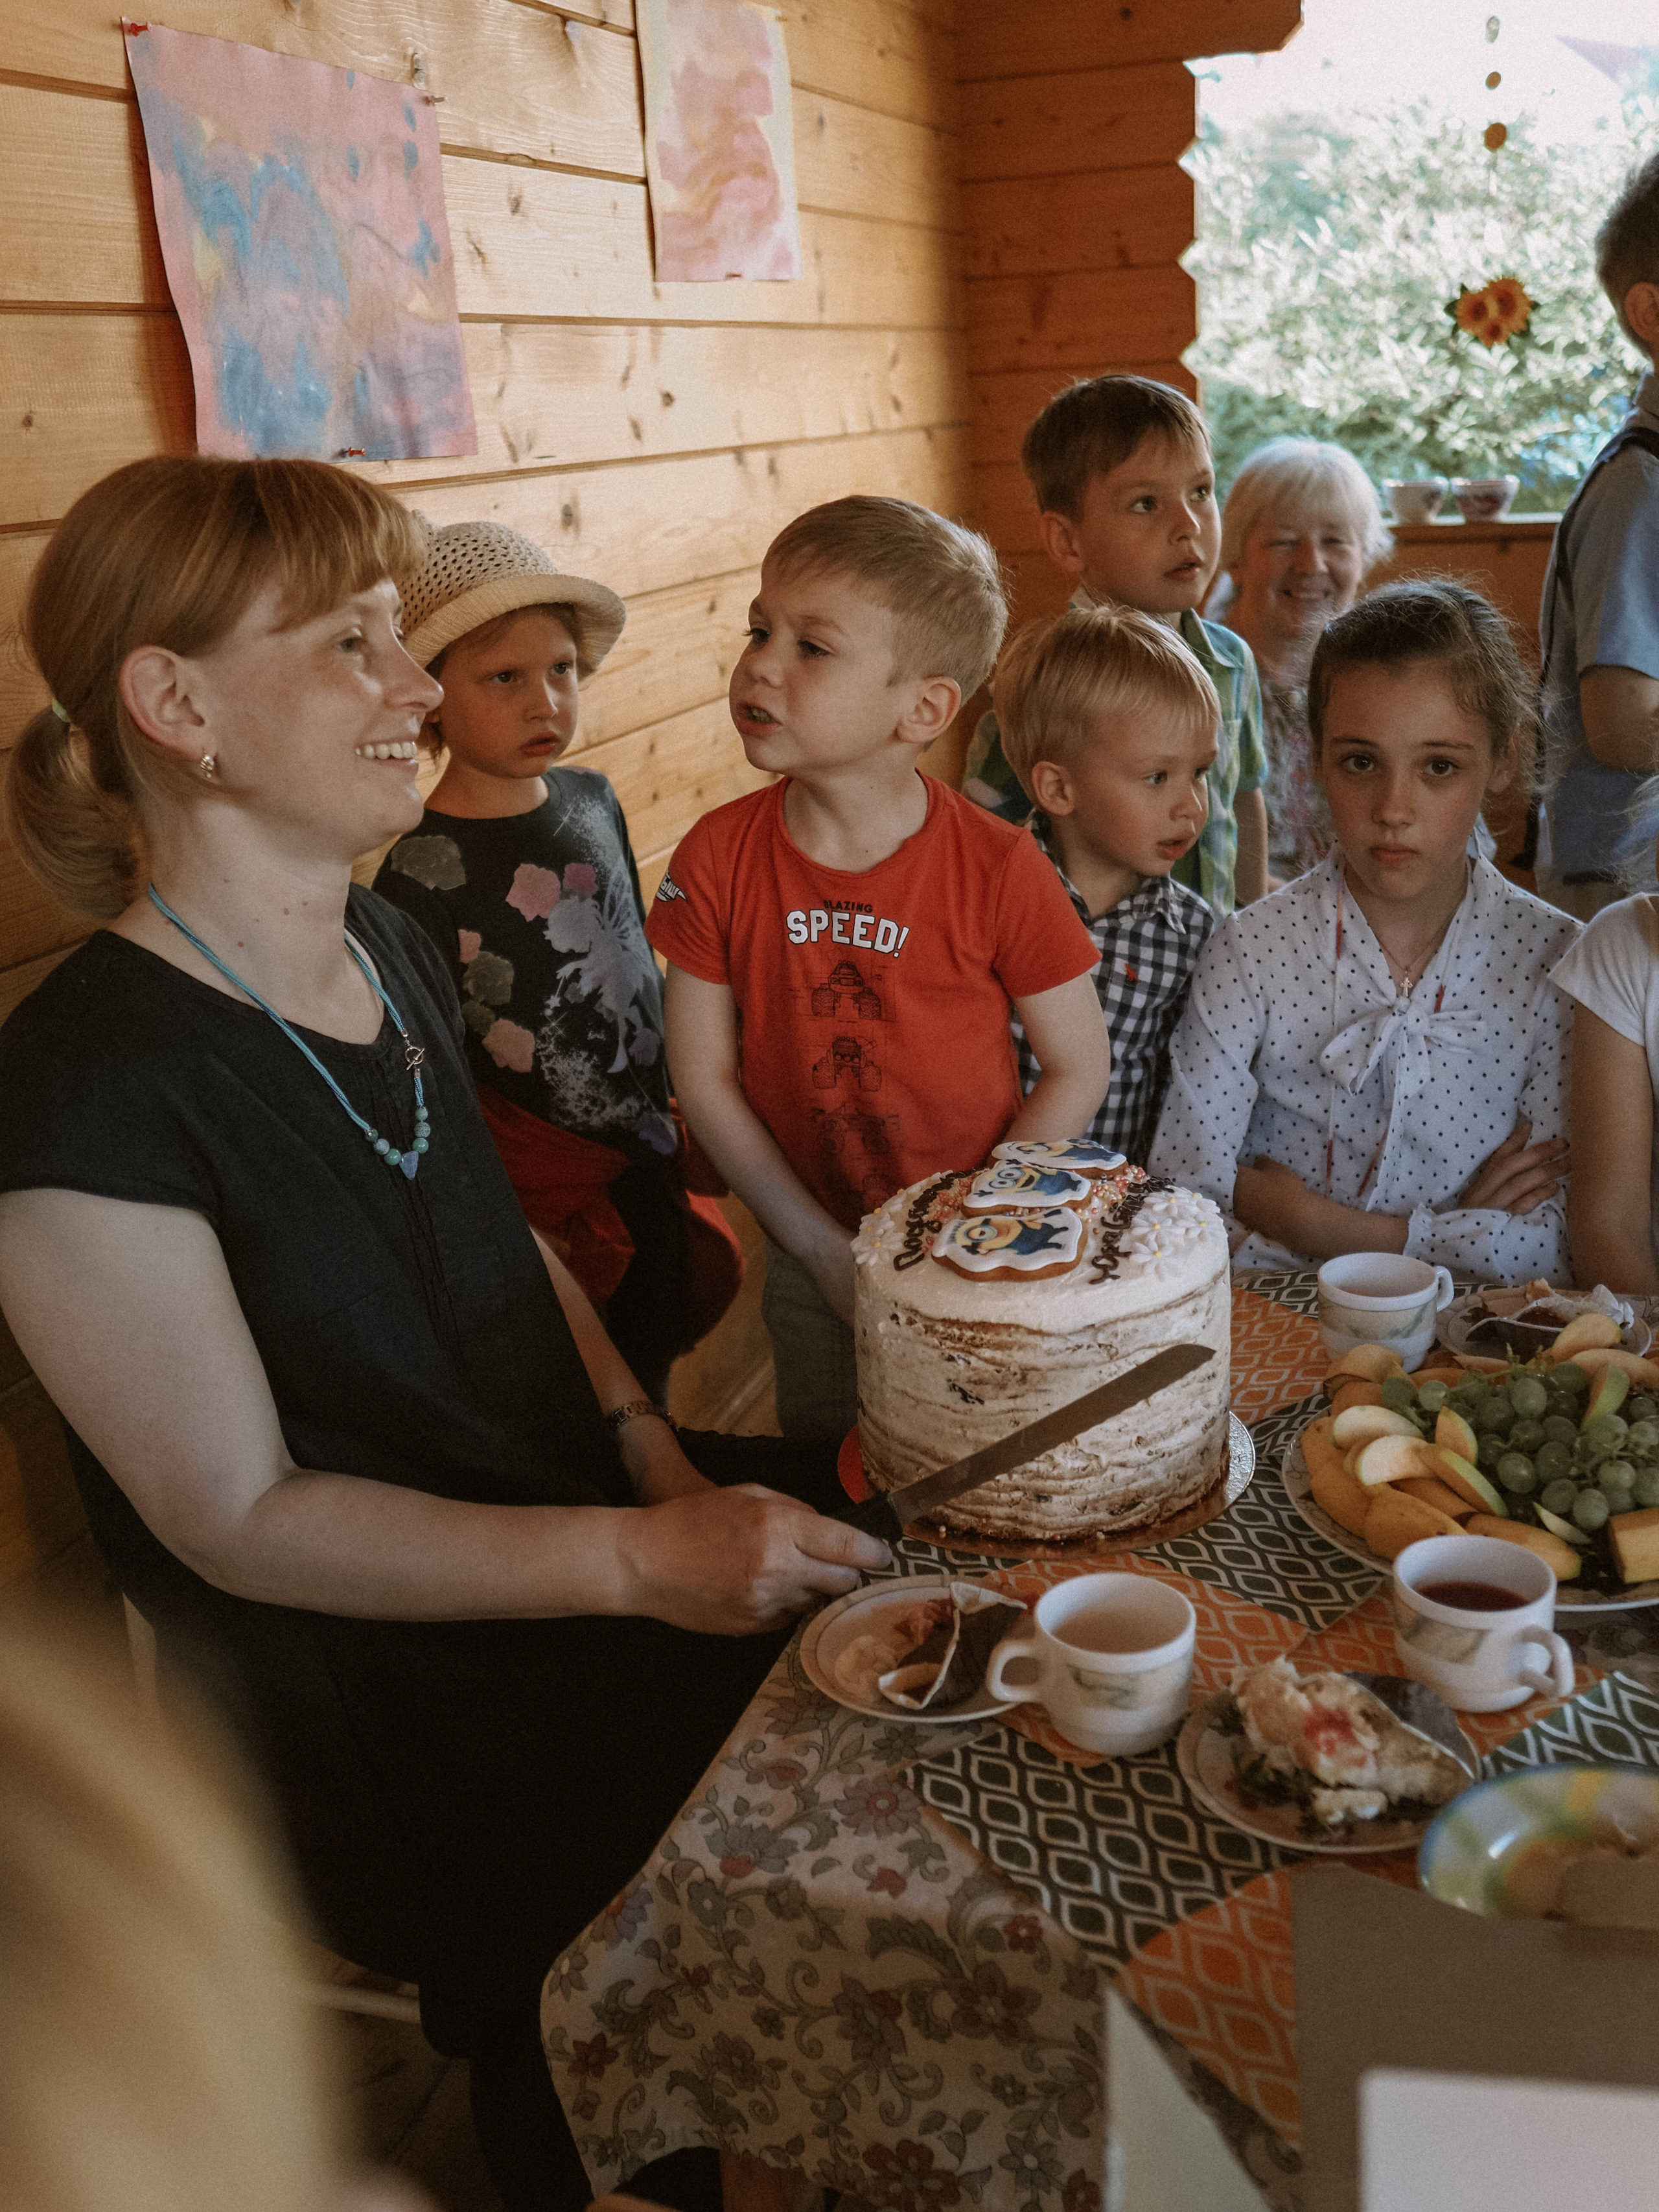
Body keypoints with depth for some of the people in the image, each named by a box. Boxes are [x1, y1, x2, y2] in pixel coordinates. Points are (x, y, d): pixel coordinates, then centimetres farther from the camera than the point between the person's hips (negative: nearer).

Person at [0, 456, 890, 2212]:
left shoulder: (389, 949, 5)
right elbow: (242, 1520, -18)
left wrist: (653, 1452, -1)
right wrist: (641, 1558, -24)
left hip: (573, 1509, 8)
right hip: (362, 1687, -7)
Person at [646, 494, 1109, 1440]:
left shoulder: (999, 869, -17)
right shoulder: (718, 859, -11)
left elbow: (1082, 1069, -8)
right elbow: (705, 1078, -6)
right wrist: (828, 1253, -10)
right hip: (813, 1263, 2)